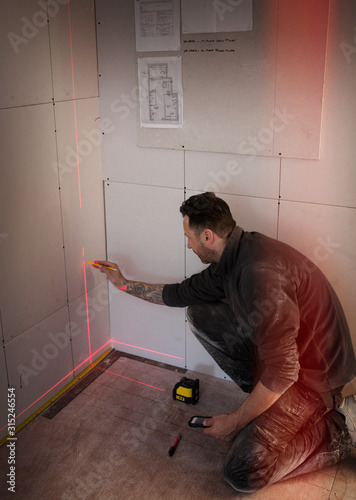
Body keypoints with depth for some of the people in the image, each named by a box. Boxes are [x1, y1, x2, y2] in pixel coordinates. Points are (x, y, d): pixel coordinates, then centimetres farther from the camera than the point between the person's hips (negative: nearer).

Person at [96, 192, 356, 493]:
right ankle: (264, 396, 9)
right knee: (199, 314, 4)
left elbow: (282, 373, -31)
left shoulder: (260, 274, -33)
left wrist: (234, 422, -17)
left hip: (312, 373, -9)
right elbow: (181, 294, 16)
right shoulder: (231, 259, -2)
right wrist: (125, 283, 24)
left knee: (242, 473, -15)